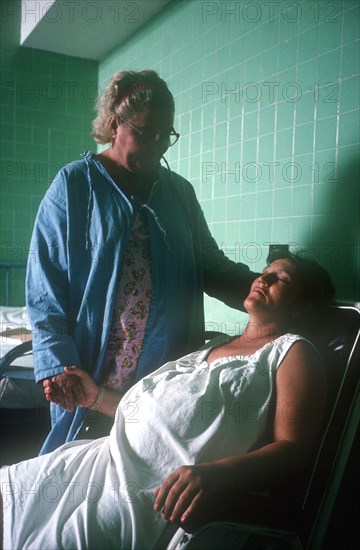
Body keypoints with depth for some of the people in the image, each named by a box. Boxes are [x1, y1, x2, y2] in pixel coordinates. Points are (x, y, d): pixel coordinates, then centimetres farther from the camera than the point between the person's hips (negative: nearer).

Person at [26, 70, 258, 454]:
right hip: (91, 374, -3)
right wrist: (57, 363, -15)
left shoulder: (179, 192, 11)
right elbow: (44, 285, -5)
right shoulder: (75, 185, 0)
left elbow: (212, 267, 11)